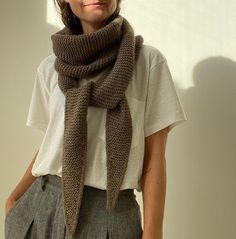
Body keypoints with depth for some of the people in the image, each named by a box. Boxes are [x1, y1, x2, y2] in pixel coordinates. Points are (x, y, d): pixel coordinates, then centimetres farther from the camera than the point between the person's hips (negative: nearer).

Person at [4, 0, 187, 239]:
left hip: (111, 213, -2)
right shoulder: (49, 68, 4)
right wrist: (13, 199, 10)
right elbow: (51, 143, 11)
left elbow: (154, 156, -6)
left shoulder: (148, 60, -5)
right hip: (43, 205, 3)